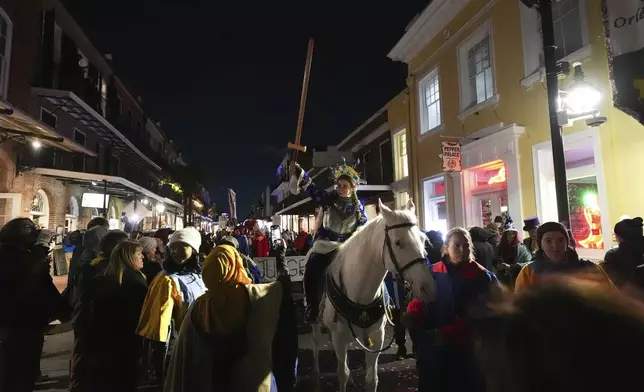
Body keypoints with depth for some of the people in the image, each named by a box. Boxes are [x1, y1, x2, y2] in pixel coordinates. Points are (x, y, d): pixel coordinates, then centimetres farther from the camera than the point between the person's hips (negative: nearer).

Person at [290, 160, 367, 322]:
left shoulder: (358, 208, 4)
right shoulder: (329, 199, 1)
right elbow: (311, 187, -7)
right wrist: (298, 172, -20)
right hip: (324, 245, 0)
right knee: (310, 275, -15)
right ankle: (312, 309, 0)